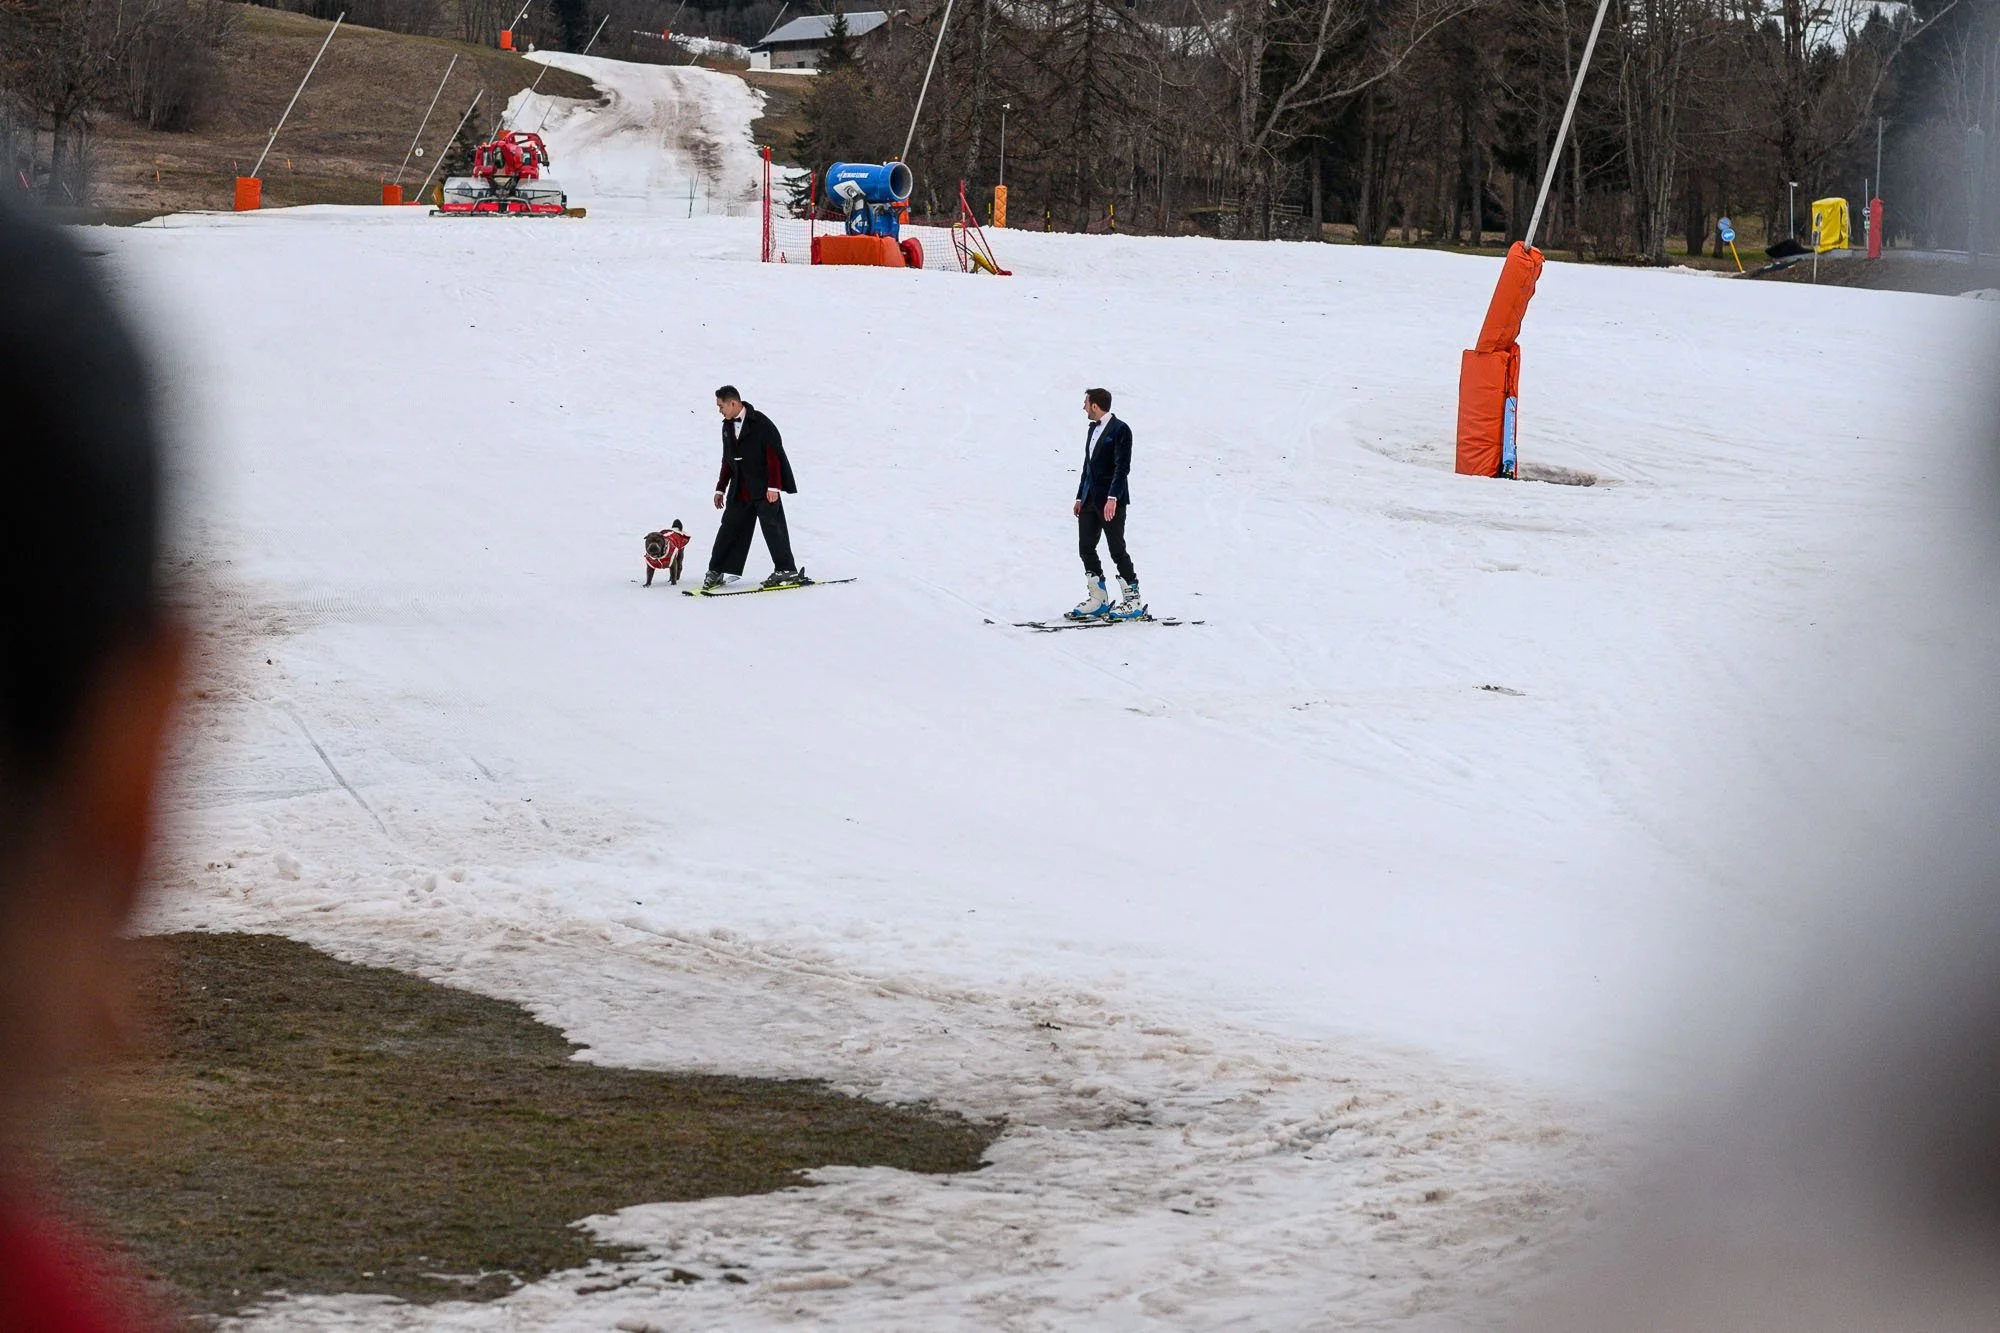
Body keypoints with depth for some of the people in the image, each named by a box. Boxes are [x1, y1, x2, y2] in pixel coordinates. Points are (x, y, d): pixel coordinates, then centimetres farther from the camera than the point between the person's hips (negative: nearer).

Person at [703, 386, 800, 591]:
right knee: (729, 527, 4)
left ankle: (787, 570, -2)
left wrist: (773, 486, -18)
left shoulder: (760, 423, -12)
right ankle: (716, 571, 8)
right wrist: (720, 488, 20)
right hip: (740, 490, 7)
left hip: (764, 488, -7)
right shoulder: (728, 427, 12)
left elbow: (774, 454, -14)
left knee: (771, 526, -8)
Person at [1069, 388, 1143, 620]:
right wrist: (1080, 497, 17)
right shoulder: (1092, 430, 17)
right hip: (1090, 500, 9)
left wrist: (1112, 498, -24)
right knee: (1086, 549, 5)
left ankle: (1133, 601, 1)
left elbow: (1122, 467, -17)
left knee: (1117, 550, -6)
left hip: (1112, 502, -8)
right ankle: (1098, 600, 12)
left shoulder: (1120, 430, -9)